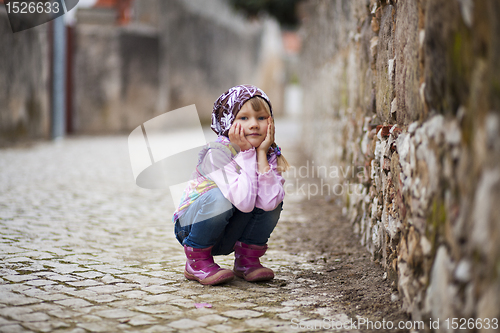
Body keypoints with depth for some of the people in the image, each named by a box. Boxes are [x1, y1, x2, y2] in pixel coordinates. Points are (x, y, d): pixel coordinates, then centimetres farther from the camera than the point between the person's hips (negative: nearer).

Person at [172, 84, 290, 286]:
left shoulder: (269, 155, -9)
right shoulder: (217, 153, -25)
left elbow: (268, 203, -29)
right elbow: (244, 202, -38)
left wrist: (262, 154, -26)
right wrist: (247, 154, -31)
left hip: (228, 235, 5)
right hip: (191, 228, -5)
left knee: (273, 199, -18)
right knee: (219, 197, -34)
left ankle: (247, 259, 1)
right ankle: (197, 261, -12)